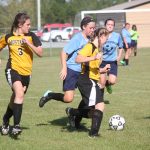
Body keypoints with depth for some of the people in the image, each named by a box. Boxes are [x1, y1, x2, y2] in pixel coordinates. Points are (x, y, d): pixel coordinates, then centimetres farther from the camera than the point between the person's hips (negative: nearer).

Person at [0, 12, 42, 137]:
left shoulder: (31, 36, 1)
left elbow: (40, 53, -5)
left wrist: (28, 43, -17)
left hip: (26, 73, 3)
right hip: (13, 70, -3)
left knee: (15, 99, 12)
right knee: (19, 94, -27)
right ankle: (16, 126, -26)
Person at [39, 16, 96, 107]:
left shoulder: (89, 39, 6)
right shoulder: (78, 38, -14)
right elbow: (64, 52, -17)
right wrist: (64, 68, -22)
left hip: (82, 72, 7)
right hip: (71, 70, -7)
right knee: (68, 98, -12)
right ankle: (49, 95, 11)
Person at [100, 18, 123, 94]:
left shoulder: (117, 36, 0)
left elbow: (120, 47, 14)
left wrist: (119, 56, -1)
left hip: (113, 62, 1)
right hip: (102, 61, -1)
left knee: (112, 81, -13)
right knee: (102, 83, -5)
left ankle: (108, 84, 25)